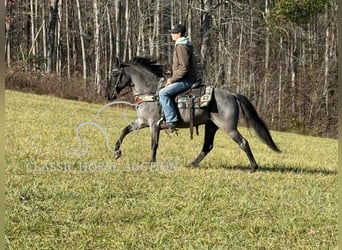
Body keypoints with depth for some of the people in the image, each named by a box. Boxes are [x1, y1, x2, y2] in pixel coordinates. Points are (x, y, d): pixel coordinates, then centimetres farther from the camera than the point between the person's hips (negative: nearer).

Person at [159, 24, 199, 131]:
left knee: (163, 93, -22)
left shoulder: (181, 47, -16)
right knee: (165, 91, 24)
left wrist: (172, 79, -16)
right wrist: (172, 78, 16)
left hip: (186, 80, -11)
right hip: (187, 80, 11)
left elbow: (184, 68, -23)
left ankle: (171, 121, -27)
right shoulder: (185, 45, 17)